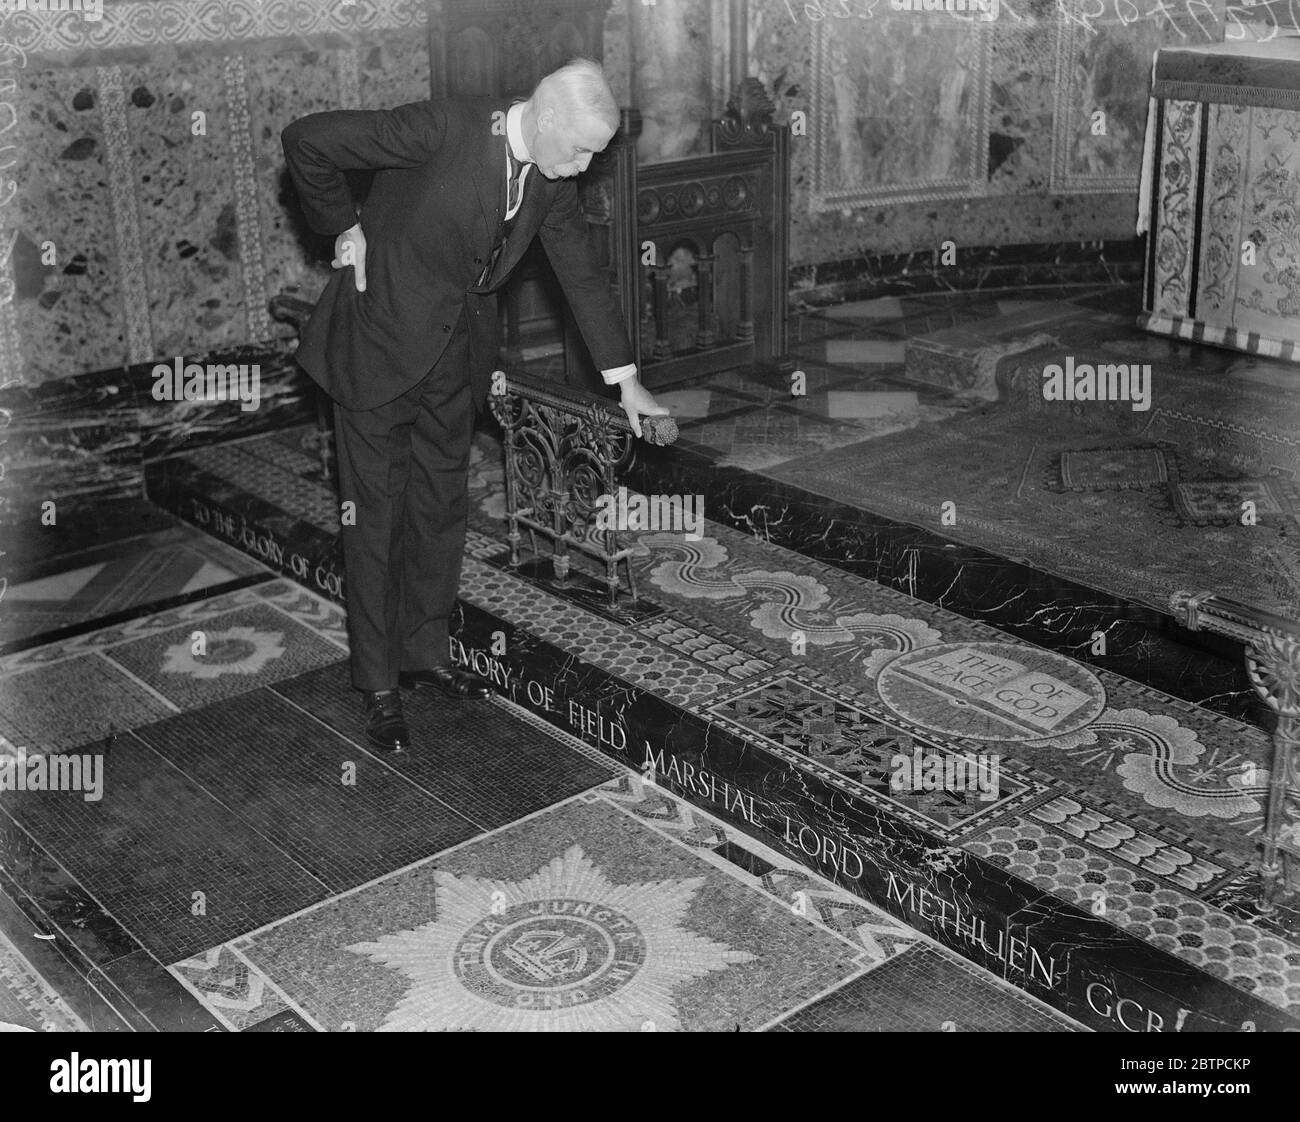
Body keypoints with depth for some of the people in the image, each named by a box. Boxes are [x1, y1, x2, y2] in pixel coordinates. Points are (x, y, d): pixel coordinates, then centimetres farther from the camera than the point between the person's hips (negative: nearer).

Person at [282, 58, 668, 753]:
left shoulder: (552, 180, -1)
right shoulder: (443, 130, -23)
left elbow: (582, 275, 11)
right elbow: (306, 141, -18)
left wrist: (625, 381, 13)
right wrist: (344, 227, -9)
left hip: (456, 355, 6)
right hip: (380, 344, -6)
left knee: (441, 506, 14)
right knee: (375, 512, 1)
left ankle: (424, 654, 30)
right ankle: (378, 684, 12)